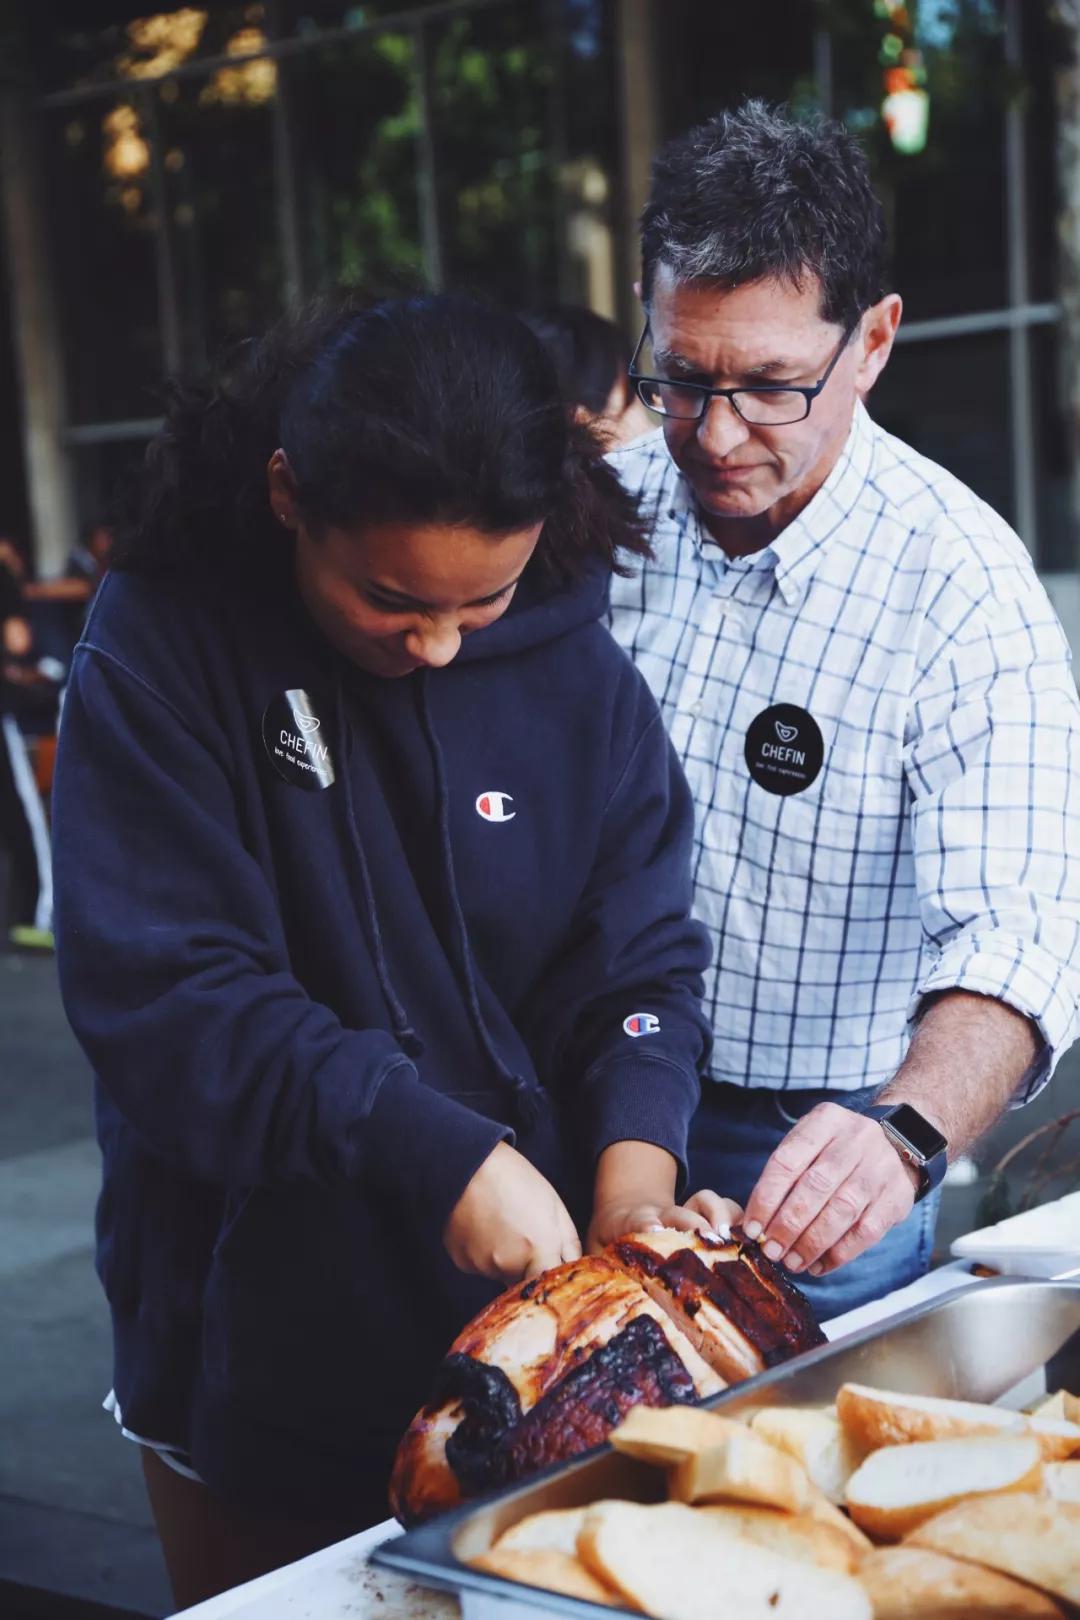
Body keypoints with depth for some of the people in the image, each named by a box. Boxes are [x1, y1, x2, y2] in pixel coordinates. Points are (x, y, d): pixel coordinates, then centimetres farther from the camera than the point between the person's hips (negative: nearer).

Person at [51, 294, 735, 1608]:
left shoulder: (577, 674, -4)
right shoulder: (161, 646, -14)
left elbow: (639, 967, -2)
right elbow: (163, 994, -21)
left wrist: (634, 1175, -21)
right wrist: (439, 1154, -28)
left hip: (538, 1319, 3)